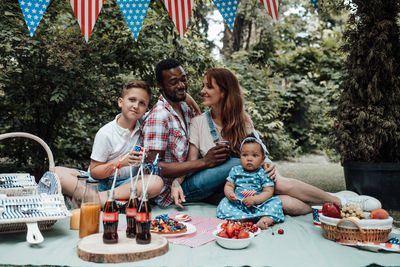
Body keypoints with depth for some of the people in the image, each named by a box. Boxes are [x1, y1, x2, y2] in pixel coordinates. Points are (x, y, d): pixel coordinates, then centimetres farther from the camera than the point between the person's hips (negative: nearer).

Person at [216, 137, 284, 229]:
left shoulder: (263, 173, 0)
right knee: (224, 204, -23)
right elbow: (228, 185, 10)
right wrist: (229, 194, -14)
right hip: (237, 204, 1)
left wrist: (254, 199, -19)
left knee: (276, 202, -22)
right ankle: (243, 219, -34)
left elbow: (268, 192, -4)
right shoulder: (235, 171, 8)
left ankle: (266, 219, -44)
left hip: (258, 204, -1)